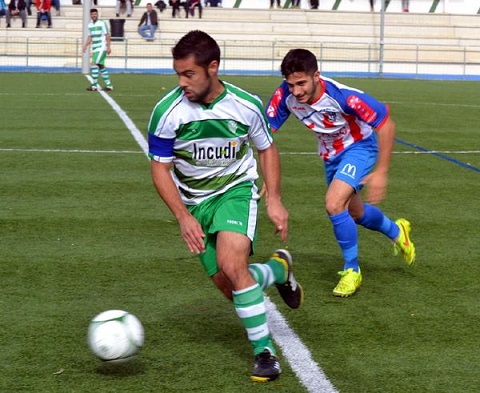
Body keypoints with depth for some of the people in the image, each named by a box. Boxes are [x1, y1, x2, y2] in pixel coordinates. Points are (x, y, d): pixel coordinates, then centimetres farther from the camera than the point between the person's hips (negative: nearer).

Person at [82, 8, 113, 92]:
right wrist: (86, 45, 5)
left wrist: (108, 47, -15)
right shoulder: (90, 25, 12)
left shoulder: (102, 23, -8)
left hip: (101, 48, -8)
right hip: (95, 49, 8)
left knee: (94, 64, -16)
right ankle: (109, 85, 16)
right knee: (101, 66, 10)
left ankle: (94, 86, -13)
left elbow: (107, 35, -9)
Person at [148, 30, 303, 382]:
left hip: (237, 190, -2)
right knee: (229, 286, 2)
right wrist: (183, 217, -19)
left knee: (231, 264, -28)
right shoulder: (167, 112, -18)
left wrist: (275, 199, -7)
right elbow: (160, 168, -9)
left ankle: (264, 350, -13)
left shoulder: (247, 105, -16)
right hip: (194, 202, 2)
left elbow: (267, 149, 2)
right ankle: (279, 268, 36)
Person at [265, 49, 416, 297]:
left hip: (358, 147, -6)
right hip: (330, 154, 6)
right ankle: (396, 232, 56)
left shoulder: (343, 96, -37)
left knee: (334, 204, -26)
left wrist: (381, 172, -28)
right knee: (354, 213, 22)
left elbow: (386, 125, -28)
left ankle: (352, 271, -4)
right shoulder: (285, 95, -26)